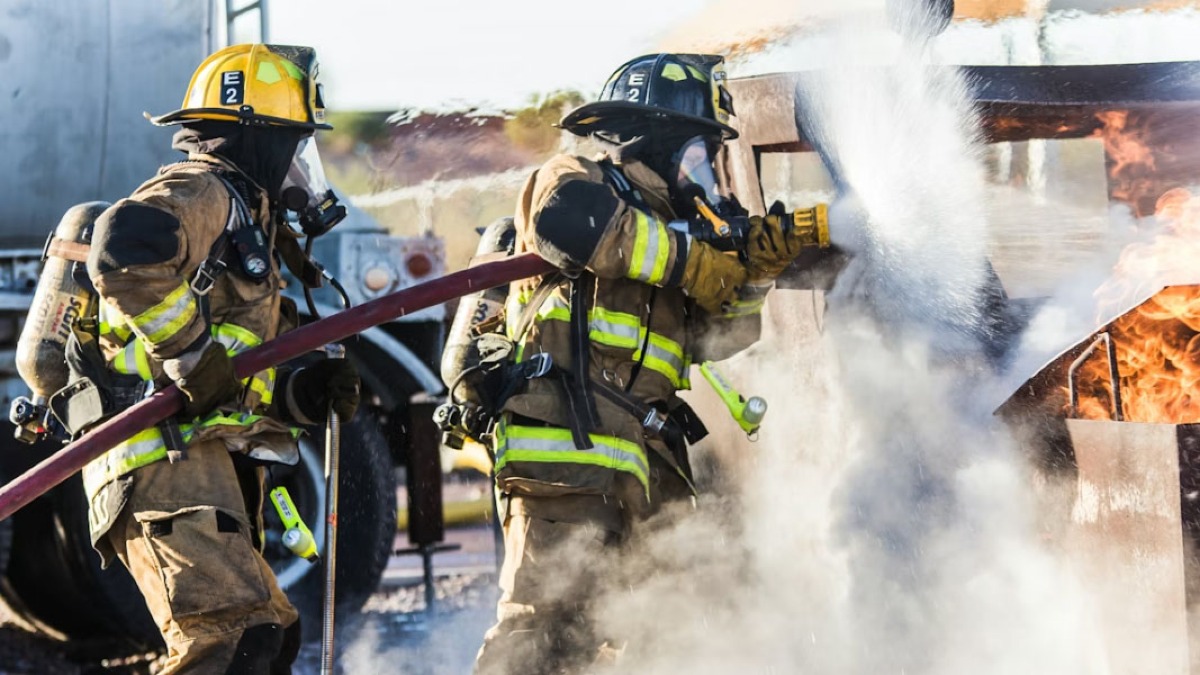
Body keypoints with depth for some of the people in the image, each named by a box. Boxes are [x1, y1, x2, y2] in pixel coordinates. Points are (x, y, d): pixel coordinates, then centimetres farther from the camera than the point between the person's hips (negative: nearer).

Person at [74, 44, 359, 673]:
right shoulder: (202, 192, -3)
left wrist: (305, 394, 9)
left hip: (205, 471, 11)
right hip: (167, 461, -11)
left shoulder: (241, 217, 28)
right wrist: (192, 351, -23)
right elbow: (124, 247, -28)